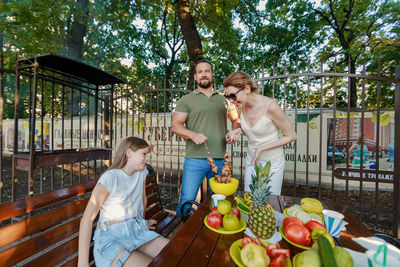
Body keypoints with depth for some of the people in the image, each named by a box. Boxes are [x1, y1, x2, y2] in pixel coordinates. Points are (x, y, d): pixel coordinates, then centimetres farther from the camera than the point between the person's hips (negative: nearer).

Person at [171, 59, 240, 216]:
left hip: (220, 159, 3)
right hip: (195, 159, -2)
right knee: (186, 201, 1)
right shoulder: (186, 100, 6)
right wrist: (193, 135, -19)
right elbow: (175, 125, -1)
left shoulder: (224, 99, 15)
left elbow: (236, 120, 22)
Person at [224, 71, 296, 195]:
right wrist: (238, 131, -11)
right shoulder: (241, 106, -8)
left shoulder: (270, 106, -25)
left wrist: (262, 148, -22)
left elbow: (291, 136, -14)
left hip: (272, 162, -5)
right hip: (251, 158, 5)